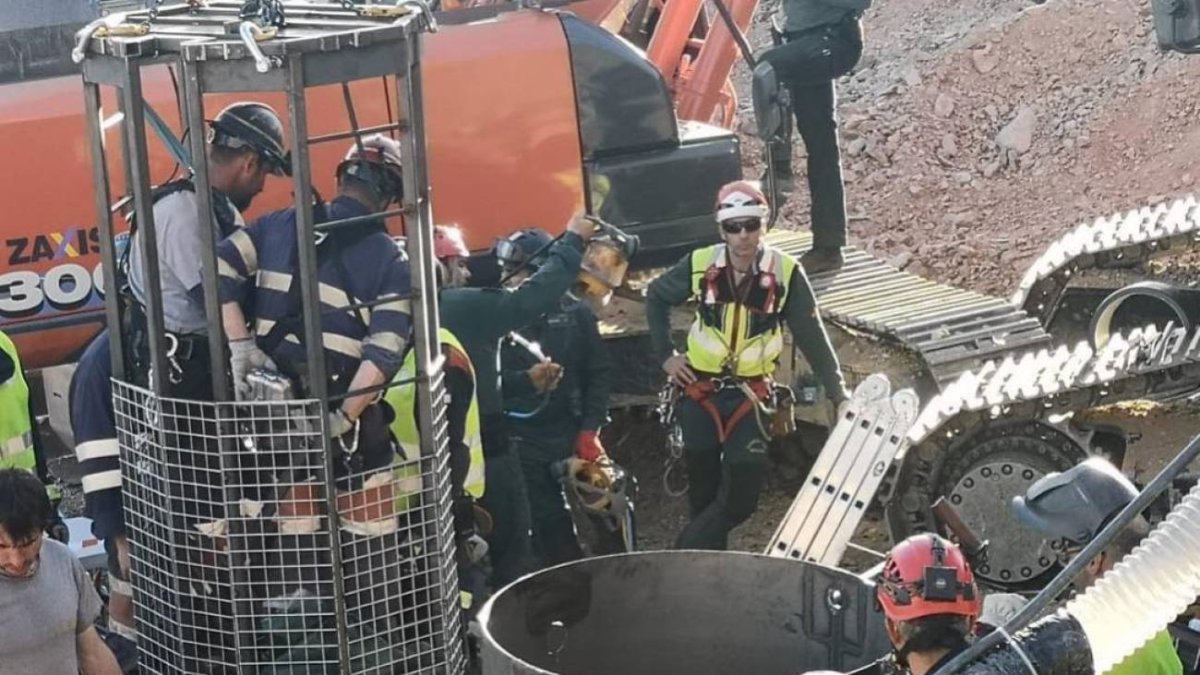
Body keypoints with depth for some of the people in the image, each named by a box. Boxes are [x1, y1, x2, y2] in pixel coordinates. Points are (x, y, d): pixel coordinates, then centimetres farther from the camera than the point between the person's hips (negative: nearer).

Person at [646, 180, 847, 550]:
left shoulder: (785, 272, -10)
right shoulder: (700, 265, -6)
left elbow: (812, 336, -5)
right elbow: (656, 297, 12)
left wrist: (837, 391, -8)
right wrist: (665, 355, 6)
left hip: (751, 395, -1)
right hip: (700, 391, 1)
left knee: (742, 494, -11)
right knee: (704, 489, 8)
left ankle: (687, 553, 4)